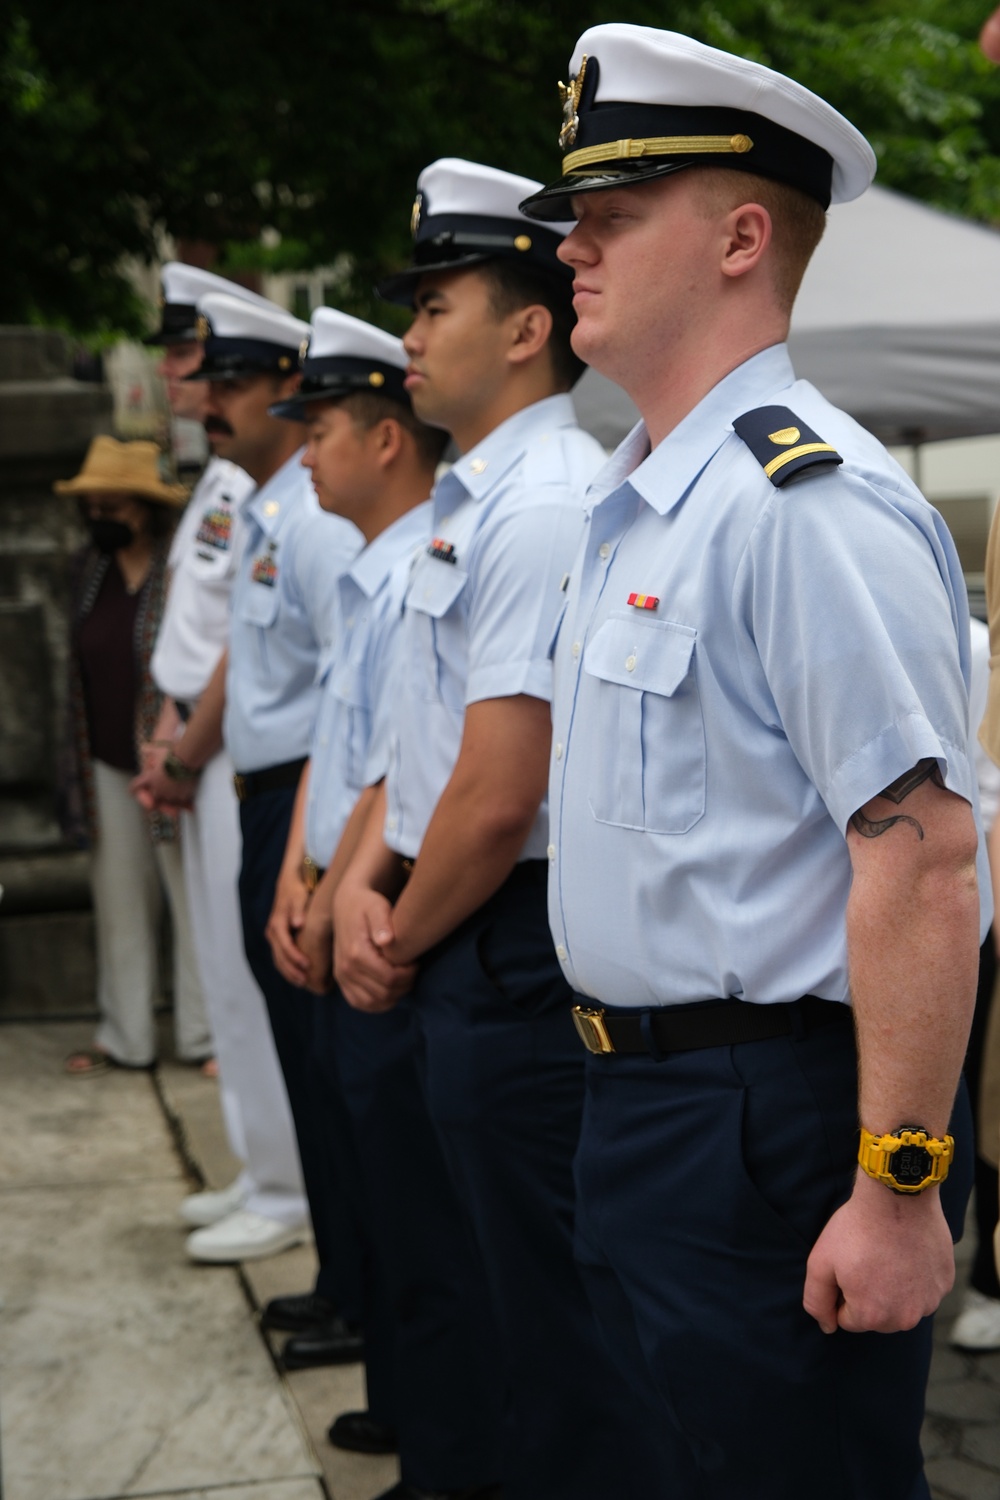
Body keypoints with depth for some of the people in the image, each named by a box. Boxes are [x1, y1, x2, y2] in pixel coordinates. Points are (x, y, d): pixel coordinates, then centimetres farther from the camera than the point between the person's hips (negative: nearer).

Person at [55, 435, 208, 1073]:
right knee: (119, 901, 12)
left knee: (195, 898, 2)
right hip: (109, 764, 7)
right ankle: (125, 1037, 23)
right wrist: (77, 758, 16)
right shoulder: (90, 568, 10)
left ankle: (207, 1036, 13)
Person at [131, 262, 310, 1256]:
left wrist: (186, 758, -12)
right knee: (229, 972, 16)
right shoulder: (224, 476, 16)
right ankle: (263, 1172, 28)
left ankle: (285, 1191, 9)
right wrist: (168, 741, 10)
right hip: (208, 754, 10)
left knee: (254, 974, -3)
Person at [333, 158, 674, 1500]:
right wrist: (365, 882, 5)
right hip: (464, 942, 10)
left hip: (516, 949, -10)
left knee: (558, 1303, 3)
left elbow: (499, 796, -23)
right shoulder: (472, 498, 13)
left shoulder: (542, 507, -19)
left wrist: (404, 942, -8)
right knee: (515, 1283, 22)